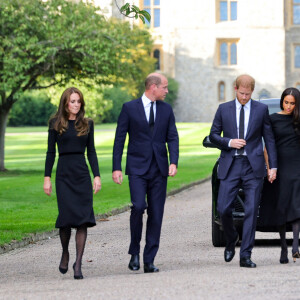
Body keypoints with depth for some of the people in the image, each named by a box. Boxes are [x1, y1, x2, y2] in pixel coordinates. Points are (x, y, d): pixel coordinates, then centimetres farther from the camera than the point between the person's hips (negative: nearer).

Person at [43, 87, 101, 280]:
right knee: (67, 216, -11)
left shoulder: (87, 124, 9)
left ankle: (78, 264, -4)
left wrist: (97, 175, 2)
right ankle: (65, 253, 17)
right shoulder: (56, 124, 4)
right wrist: (47, 177, 1)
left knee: (84, 219, -7)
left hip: (82, 174, 2)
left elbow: (91, 152, 11)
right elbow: (51, 152, 5)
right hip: (64, 174, -2)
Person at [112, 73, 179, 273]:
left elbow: (172, 137, 8)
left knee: (156, 214, 0)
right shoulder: (130, 108, 1)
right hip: (137, 168, -3)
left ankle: (149, 261, 6)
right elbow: (119, 139, 1)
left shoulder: (166, 109, 11)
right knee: (138, 206, -19)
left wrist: (174, 162, -9)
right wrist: (116, 168, -6)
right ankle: (134, 252, -1)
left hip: (159, 169, 4)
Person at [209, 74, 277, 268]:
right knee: (224, 209, -5)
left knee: (251, 211, -5)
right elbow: (213, 135, 10)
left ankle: (245, 256, -1)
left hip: (253, 166, -1)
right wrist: (229, 142, -9)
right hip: (230, 166, 1)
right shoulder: (224, 109, 7)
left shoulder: (261, 109, 5)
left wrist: (273, 166, 2)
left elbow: (269, 138, 7)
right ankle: (231, 240, 25)